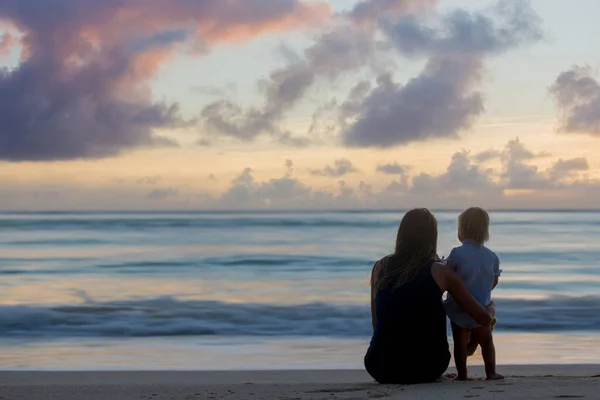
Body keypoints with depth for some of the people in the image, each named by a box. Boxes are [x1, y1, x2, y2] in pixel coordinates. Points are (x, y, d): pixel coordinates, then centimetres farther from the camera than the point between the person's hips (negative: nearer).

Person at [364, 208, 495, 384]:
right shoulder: (440, 272, -2)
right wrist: (490, 307, 26)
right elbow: (484, 319, 1)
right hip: (426, 368, -2)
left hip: (381, 369, 2)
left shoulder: (380, 268, 5)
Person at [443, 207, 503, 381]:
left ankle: (462, 374, 9)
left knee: (460, 342, 8)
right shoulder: (492, 256, -1)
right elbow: (494, 282, 7)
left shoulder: (457, 254, -14)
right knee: (487, 340, 19)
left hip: (458, 308, -3)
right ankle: (491, 372, 22)